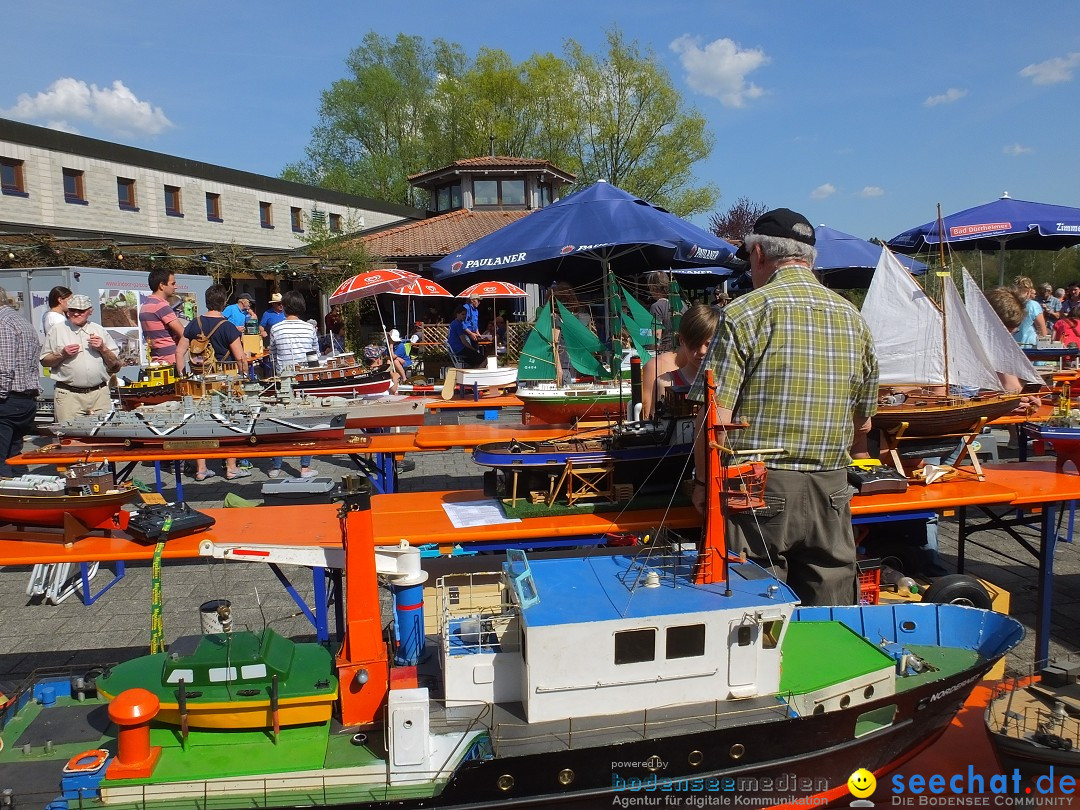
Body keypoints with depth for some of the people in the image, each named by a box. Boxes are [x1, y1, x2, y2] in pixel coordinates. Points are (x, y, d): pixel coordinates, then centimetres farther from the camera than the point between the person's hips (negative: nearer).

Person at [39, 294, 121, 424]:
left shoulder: (100, 331, 13)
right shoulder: (57, 331, 8)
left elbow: (115, 365, 12)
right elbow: (44, 361, 8)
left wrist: (103, 349, -4)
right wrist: (62, 355, -8)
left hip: (100, 394, 2)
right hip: (69, 394, -2)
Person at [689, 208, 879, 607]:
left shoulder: (745, 312, -8)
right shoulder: (854, 318, 10)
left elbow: (716, 418, -13)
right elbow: (863, 425, 16)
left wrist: (703, 483, 0)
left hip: (760, 488, -5)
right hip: (831, 491, 6)